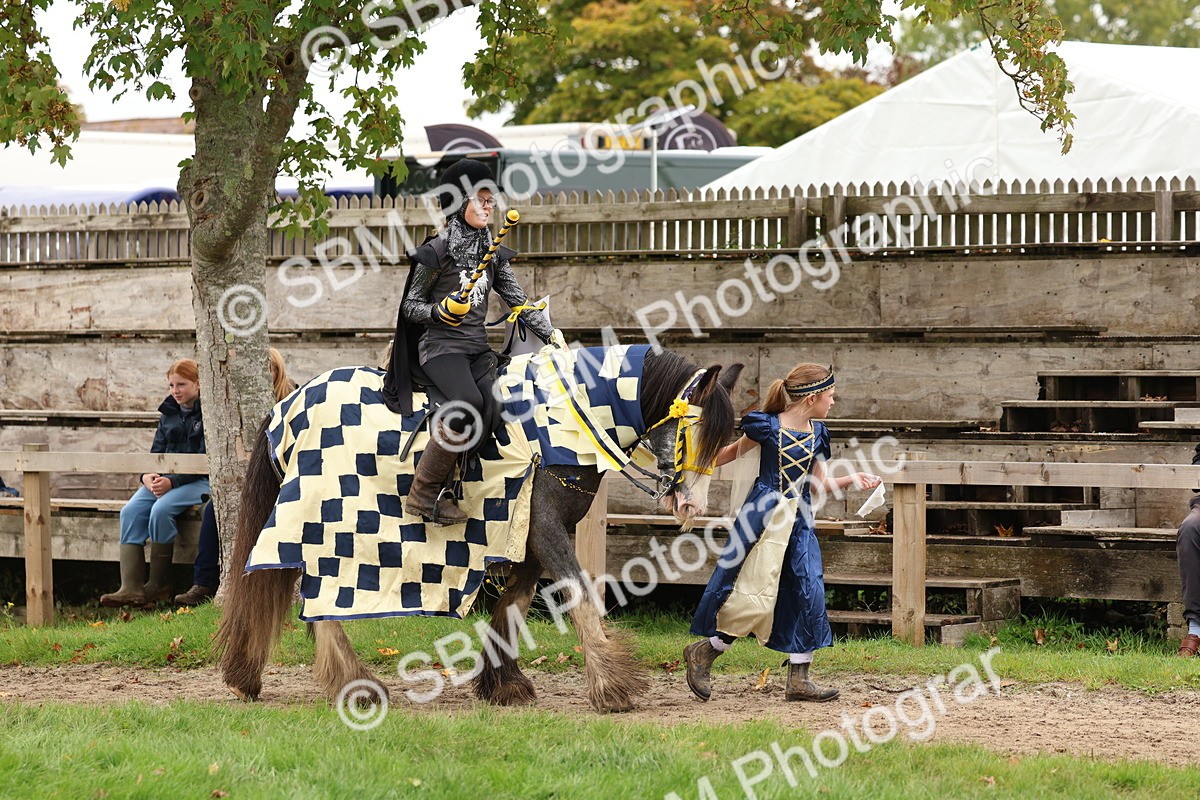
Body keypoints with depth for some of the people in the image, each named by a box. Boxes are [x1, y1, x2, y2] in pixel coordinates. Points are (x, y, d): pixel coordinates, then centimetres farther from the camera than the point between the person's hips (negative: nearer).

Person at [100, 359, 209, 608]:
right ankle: (130, 588, -29)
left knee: (161, 510, -32)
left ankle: (159, 585, -19)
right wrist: (148, 475, -6)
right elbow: (158, 450, 17)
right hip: (165, 479, 7)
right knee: (131, 511, -19)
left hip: (199, 482, -7)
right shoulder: (169, 413, 16)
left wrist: (172, 482, -22)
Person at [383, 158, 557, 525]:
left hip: (478, 348, 6)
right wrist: (437, 311, -18)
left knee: (490, 412, -24)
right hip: (441, 345, -6)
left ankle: (441, 488, -17)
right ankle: (423, 493, -24)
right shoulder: (437, 251, -4)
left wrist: (550, 333, 7)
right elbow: (410, 304, 1)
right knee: (469, 402, -33)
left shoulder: (492, 254, 14)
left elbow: (518, 300, 17)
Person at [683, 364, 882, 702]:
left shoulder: (817, 433, 9)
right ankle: (702, 654, 10)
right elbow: (733, 451, 5)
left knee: (810, 592, -1)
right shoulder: (768, 427, -9)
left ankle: (798, 680, 4)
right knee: (755, 597, -9)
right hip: (764, 517, -7)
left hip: (799, 520, 7)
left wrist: (853, 480, 5)